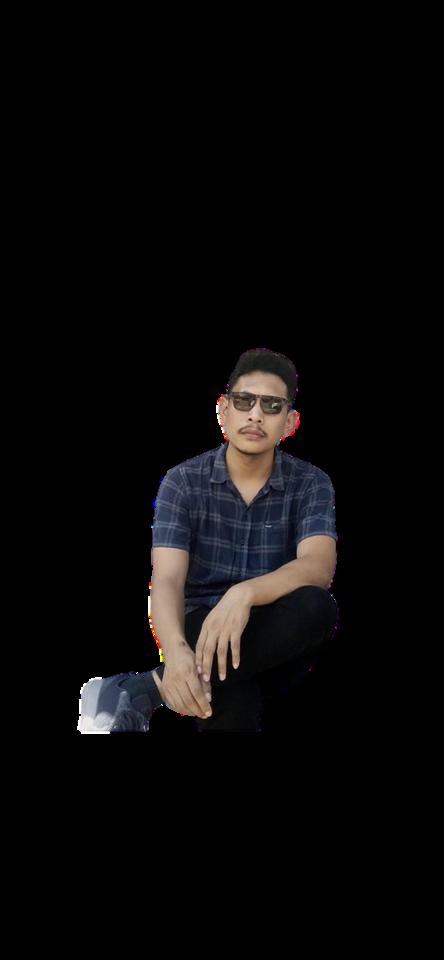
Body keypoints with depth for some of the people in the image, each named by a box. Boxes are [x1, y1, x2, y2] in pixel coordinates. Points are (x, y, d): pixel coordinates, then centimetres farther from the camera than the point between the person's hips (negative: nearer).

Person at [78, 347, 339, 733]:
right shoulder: (184, 481, -4)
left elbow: (319, 566, -21)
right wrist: (175, 648, -41)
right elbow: (167, 580, -17)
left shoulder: (312, 483, -2)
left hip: (277, 647, 3)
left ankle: (143, 689, -30)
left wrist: (245, 594, -43)